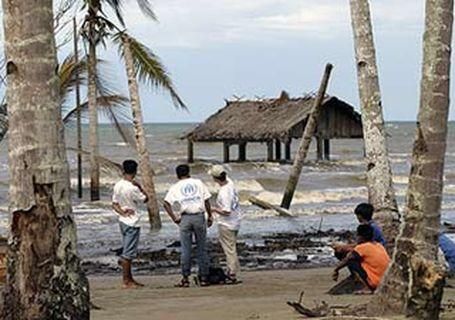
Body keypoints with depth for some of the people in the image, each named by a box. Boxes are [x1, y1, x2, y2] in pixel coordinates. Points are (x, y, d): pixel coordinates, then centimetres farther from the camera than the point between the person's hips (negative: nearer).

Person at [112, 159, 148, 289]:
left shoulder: (118, 186, 4)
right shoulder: (132, 188, -20)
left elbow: (114, 204, 6)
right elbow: (145, 199, -7)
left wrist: (122, 212, -6)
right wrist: (139, 186, -2)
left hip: (123, 221, 8)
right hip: (132, 222, -8)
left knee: (127, 250, 15)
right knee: (128, 253, -4)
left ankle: (130, 279, 20)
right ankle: (126, 281, 0)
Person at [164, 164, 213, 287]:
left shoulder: (175, 187, 7)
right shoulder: (198, 183, 9)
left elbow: (166, 204, -5)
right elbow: (206, 201, 3)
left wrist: (174, 218, -2)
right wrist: (210, 216, 9)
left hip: (185, 217, 0)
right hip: (199, 216, 0)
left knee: (185, 249, 4)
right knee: (202, 248, 7)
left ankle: (185, 278, 3)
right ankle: (203, 277, 8)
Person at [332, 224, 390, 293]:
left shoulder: (362, 247, -7)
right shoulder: (379, 245, 15)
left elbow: (346, 260, -3)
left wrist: (336, 270, 11)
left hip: (376, 282, -8)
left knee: (351, 262, -3)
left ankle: (368, 288, -6)